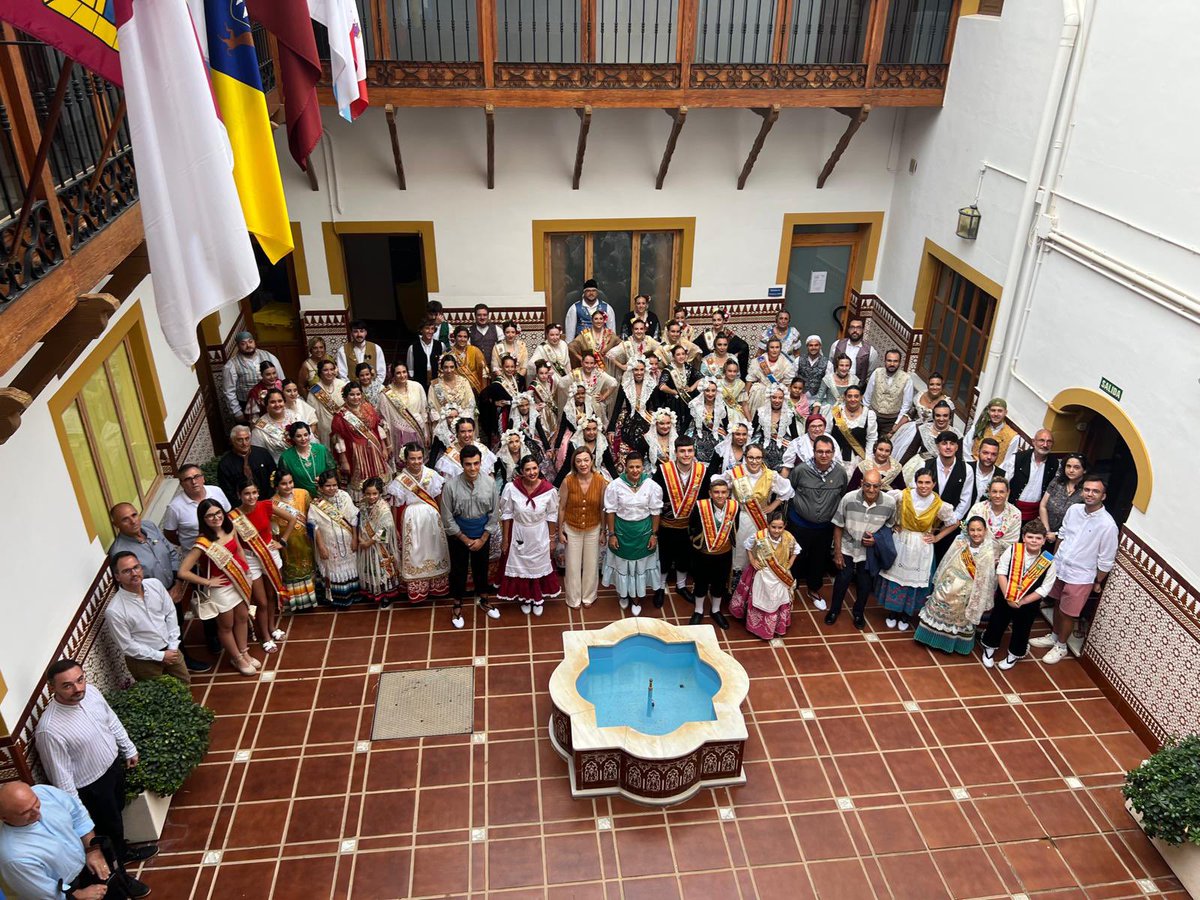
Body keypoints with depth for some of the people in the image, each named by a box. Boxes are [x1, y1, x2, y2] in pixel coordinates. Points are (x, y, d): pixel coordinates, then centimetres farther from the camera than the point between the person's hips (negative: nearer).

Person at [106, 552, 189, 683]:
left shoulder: (155, 584, -12)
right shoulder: (114, 611, -26)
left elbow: (170, 613, -1)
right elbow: (127, 646, -18)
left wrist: (173, 646, -6)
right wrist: (161, 656, -15)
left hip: (169, 649, 5)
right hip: (144, 659, -5)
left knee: (185, 683, 20)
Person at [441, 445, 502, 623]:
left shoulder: (490, 482, -17)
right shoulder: (451, 485, -24)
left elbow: (493, 514, -7)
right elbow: (448, 519, -15)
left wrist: (482, 539, -8)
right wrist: (466, 540, -11)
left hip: (482, 535, 2)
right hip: (458, 535, -2)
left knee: (481, 568, 20)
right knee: (458, 570, 15)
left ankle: (483, 600, 43)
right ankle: (457, 605, 36)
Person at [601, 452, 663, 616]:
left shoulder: (652, 486, -14)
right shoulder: (615, 486, -16)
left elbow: (655, 512, -5)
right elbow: (610, 511, -8)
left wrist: (654, 534, -4)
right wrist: (612, 534, -7)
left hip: (644, 531, 1)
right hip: (622, 530, 0)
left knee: (640, 563, 15)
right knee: (622, 562, 17)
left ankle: (636, 598, 35)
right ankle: (622, 593, 43)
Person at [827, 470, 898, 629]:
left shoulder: (890, 502, -21)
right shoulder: (849, 499, -24)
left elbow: (889, 527, 0)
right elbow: (838, 526, -10)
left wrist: (877, 539, -17)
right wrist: (837, 552, -7)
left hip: (870, 552, 1)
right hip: (847, 548, -1)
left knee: (865, 584, 14)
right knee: (842, 580, 8)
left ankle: (858, 612, 41)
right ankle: (834, 609, 35)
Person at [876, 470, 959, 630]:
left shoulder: (939, 505, -11)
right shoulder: (902, 496, -14)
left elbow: (954, 523, 4)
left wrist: (937, 537, -1)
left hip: (921, 548, 0)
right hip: (900, 543, 0)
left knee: (914, 580, 11)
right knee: (896, 576, 10)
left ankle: (906, 615, 31)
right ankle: (892, 613, 28)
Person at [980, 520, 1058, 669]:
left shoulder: (1049, 561, -16)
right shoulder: (1013, 550, -15)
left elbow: (1044, 589, -12)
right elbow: (1001, 572, -13)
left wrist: (1022, 602, -16)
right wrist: (1008, 597, -20)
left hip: (1029, 604, 0)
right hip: (1005, 598, 0)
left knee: (1021, 629, 17)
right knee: (997, 623, 15)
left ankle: (1014, 655, 42)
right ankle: (989, 648, 41)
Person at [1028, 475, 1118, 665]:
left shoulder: (1107, 525, -22)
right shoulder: (1073, 509, -6)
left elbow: (1106, 560, -13)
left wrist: (1098, 582, -4)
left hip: (1079, 577, -5)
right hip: (1058, 567, 5)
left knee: (1067, 613, 10)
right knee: (1058, 605, 23)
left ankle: (1061, 646, 31)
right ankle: (1054, 636, 44)